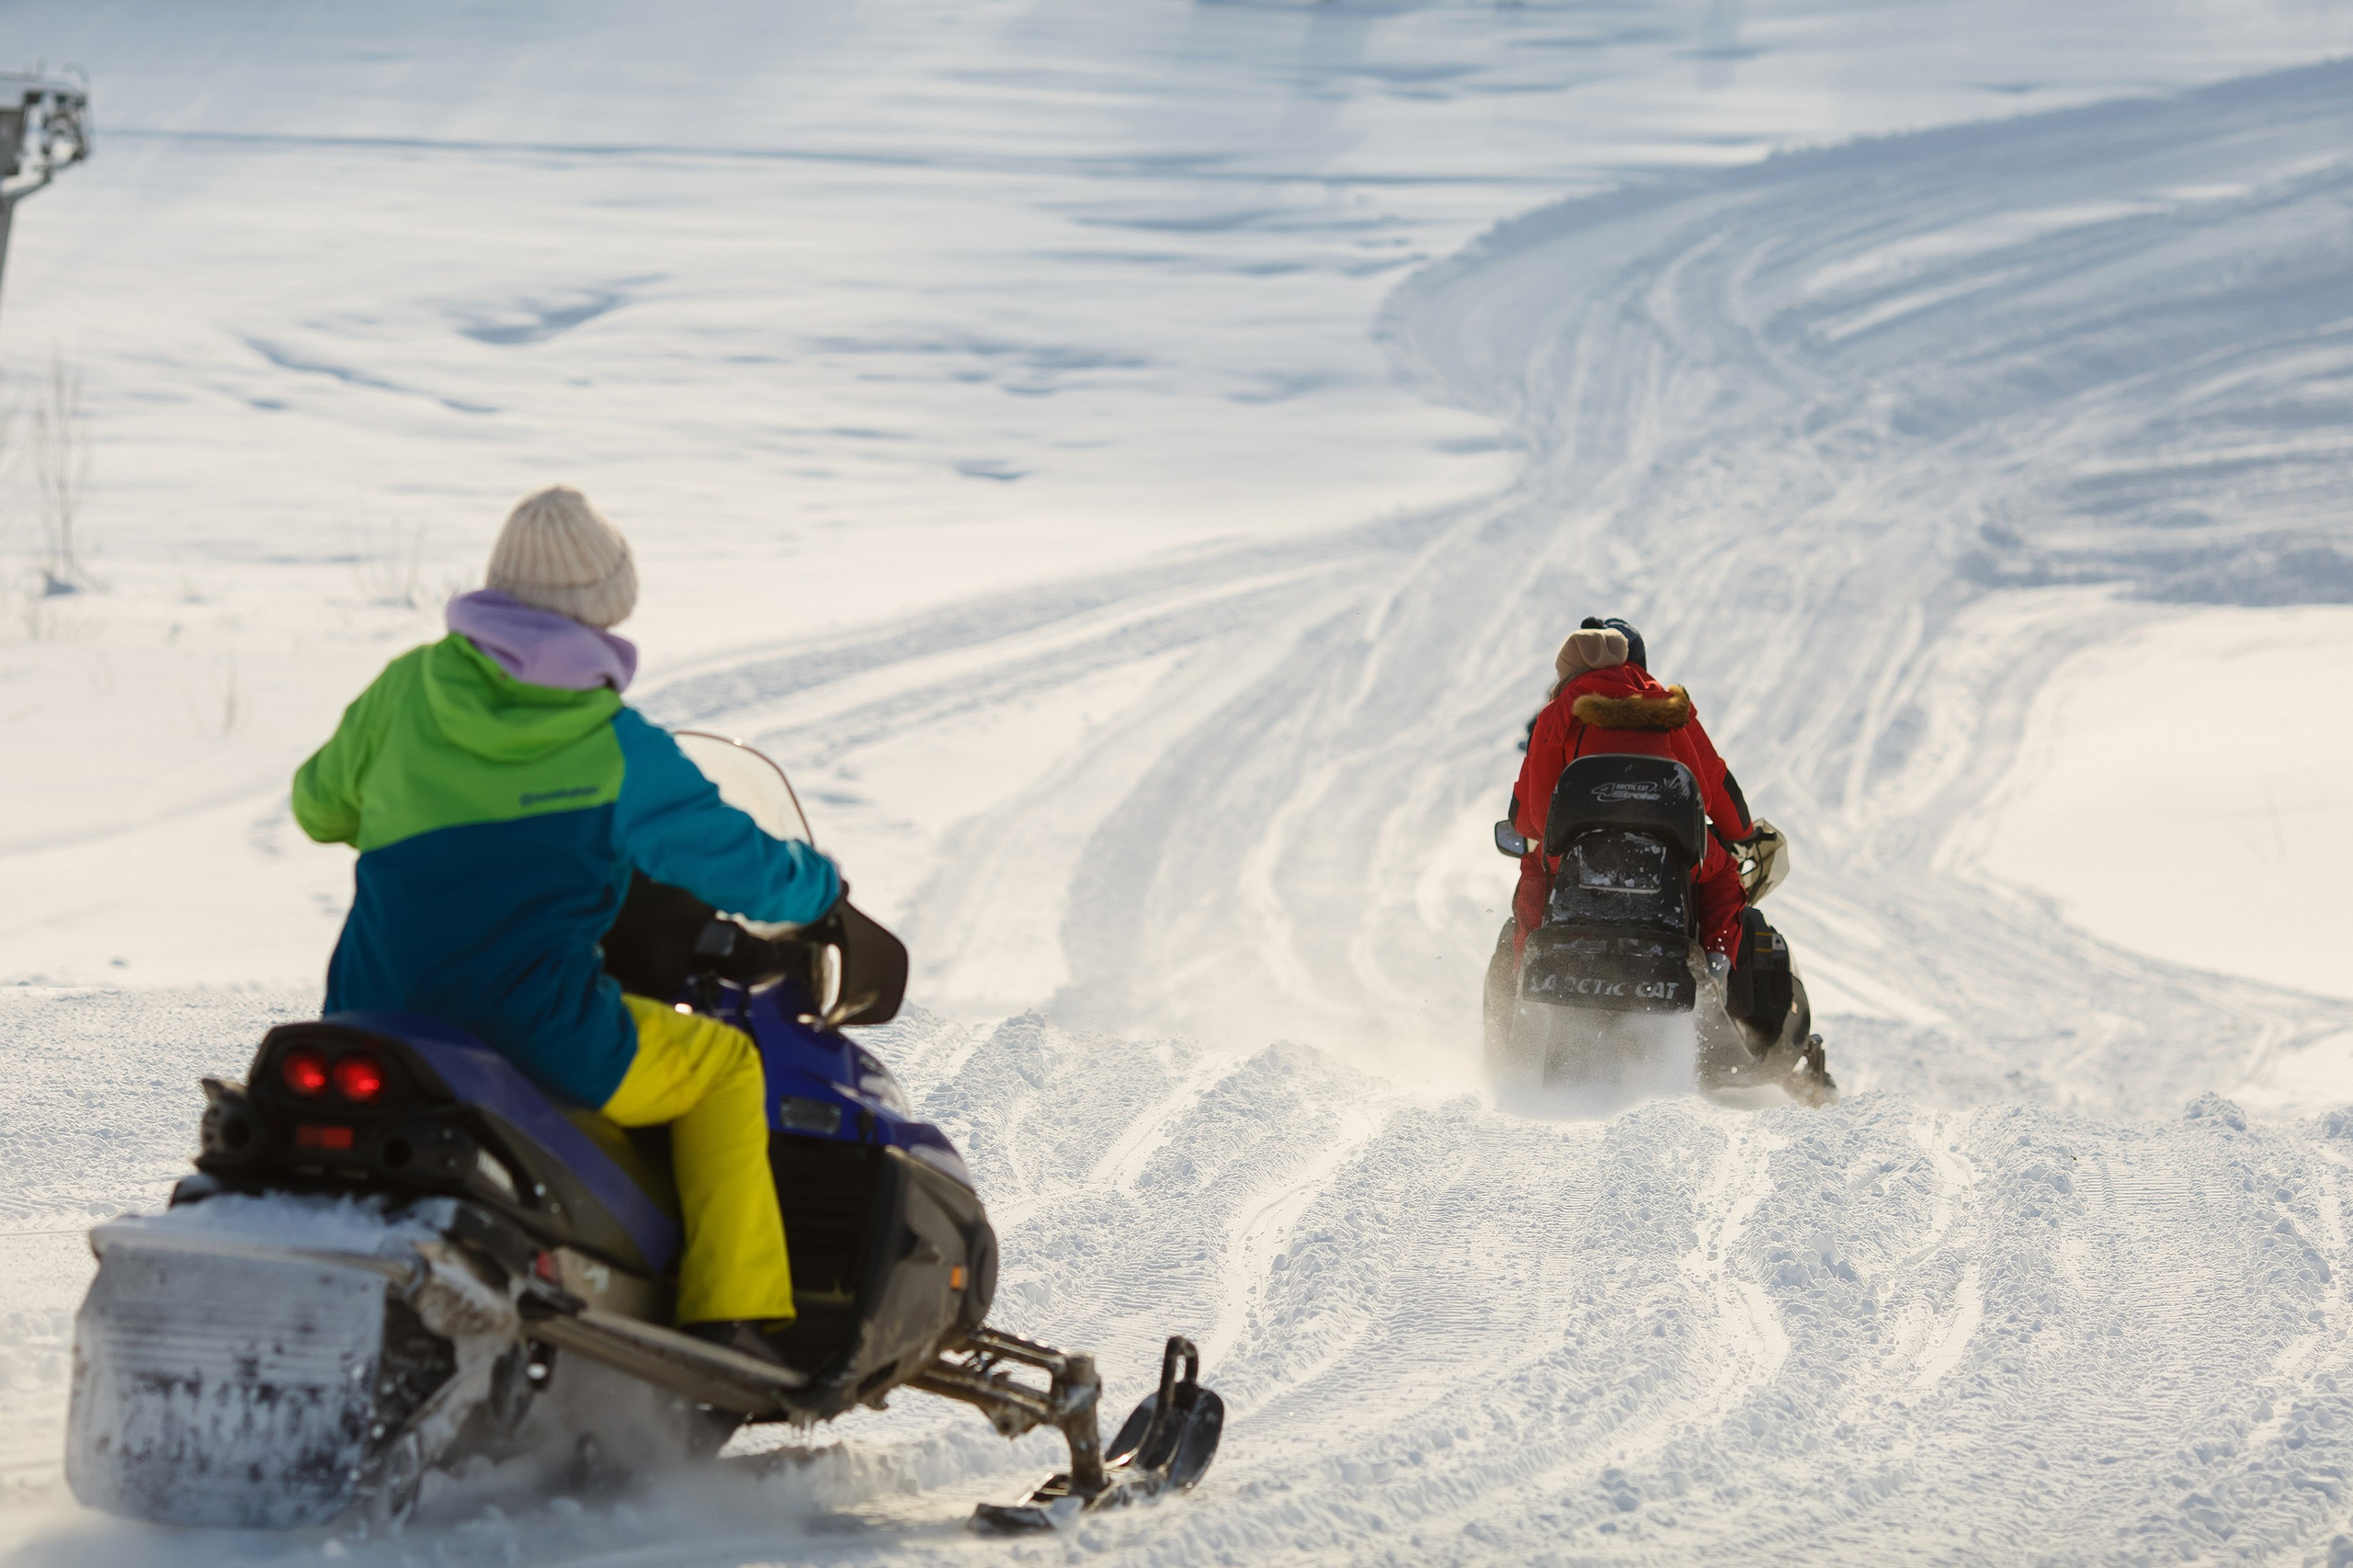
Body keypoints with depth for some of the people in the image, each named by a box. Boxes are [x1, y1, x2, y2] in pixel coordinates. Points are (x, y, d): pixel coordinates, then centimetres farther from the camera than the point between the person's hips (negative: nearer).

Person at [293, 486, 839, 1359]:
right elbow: (742, 869, 4)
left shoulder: (409, 688, 5)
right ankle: (730, 1314, 9)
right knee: (725, 1064, 19)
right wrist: (820, 886, 27)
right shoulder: (620, 752, -5)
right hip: (538, 1043, -4)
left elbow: (319, 805, 20)